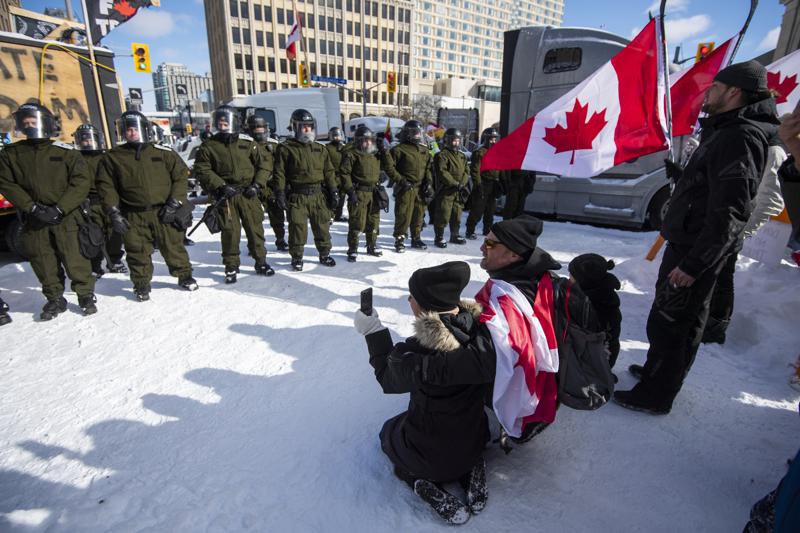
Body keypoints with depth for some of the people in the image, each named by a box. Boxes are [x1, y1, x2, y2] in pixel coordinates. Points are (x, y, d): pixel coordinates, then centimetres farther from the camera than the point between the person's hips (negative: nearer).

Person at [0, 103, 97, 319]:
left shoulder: (66, 151, -1)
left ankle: (86, 295, 8)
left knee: (73, 258, -7)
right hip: (33, 219, 3)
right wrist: (33, 208, -11)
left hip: (65, 216, -3)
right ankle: (55, 298, 20)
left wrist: (59, 209, -13)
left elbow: (82, 182, -7)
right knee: (43, 261, 7)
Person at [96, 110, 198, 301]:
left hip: (164, 213, -1)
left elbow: (181, 175, 3)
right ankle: (141, 285, 24)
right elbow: (106, 186, 7)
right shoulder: (113, 157, 6)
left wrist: (175, 202, -5)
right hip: (133, 217, 1)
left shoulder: (162, 152, 3)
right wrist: (114, 212, -3)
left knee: (173, 247, 6)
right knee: (138, 252, 7)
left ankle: (184, 276, 24)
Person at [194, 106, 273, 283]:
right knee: (230, 231, 0)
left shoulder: (248, 142, 4)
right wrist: (220, 186, -13)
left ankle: (261, 262, 20)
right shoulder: (208, 146, 2)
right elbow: (202, 170, -1)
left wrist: (257, 185, -7)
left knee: (255, 228, 6)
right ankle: (231, 267, 14)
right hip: (225, 196, -1)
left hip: (248, 194, 1)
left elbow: (263, 166, 6)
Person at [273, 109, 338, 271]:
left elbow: (329, 171, 12)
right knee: (297, 227, 1)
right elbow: (280, 172, -3)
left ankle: (324, 254, 23)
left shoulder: (320, 149, 12)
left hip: (318, 194, 4)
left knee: (322, 226, 9)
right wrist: (280, 192, -10)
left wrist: (333, 191, 6)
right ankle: (297, 257, 15)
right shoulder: (286, 148, 0)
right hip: (297, 195, -3)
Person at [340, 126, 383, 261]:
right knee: (357, 222, -5)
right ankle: (352, 250, 7)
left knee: (374, 221, 13)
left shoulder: (376, 155, 15)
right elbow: (344, 173, -11)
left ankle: (372, 246, 29)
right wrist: (350, 191, -17)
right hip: (358, 193, -6)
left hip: (373, 193, 7)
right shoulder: (352, 155, -7)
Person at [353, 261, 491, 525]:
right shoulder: (480, 329, -19)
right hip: (475, 442, 4)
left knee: (389, 431, 28)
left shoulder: (416, 352, -33)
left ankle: (425, 484, 6)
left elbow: (388, 379, -10)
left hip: (429, 454, -4)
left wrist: (373, 331, -1)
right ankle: (471, 471, 14)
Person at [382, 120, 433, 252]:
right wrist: (400, 180, -13)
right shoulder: (399, 149, -7)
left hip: (420, 188, 6)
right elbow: (388, 166, -10)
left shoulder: (424, 150, 14)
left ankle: (416, 238, 26)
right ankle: (399, 240, 8)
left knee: (419, 214, 12)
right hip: (405, 188, -6)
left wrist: (429, 182, 4)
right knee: (403, 215, -5)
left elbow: (428, 168, 19)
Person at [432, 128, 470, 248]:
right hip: (445, 191, -7)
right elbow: (442, 173, -16)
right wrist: (455, 183, -19)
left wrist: (462, 184, -6)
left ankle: (455, 235, 28)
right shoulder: (442, 155, -7)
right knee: (443, 215, -5)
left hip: (459, 192, 7)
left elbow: (466, 172, 12)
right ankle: (439, 237, 7)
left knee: (456, 215, 14)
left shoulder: (462, 156, 17)